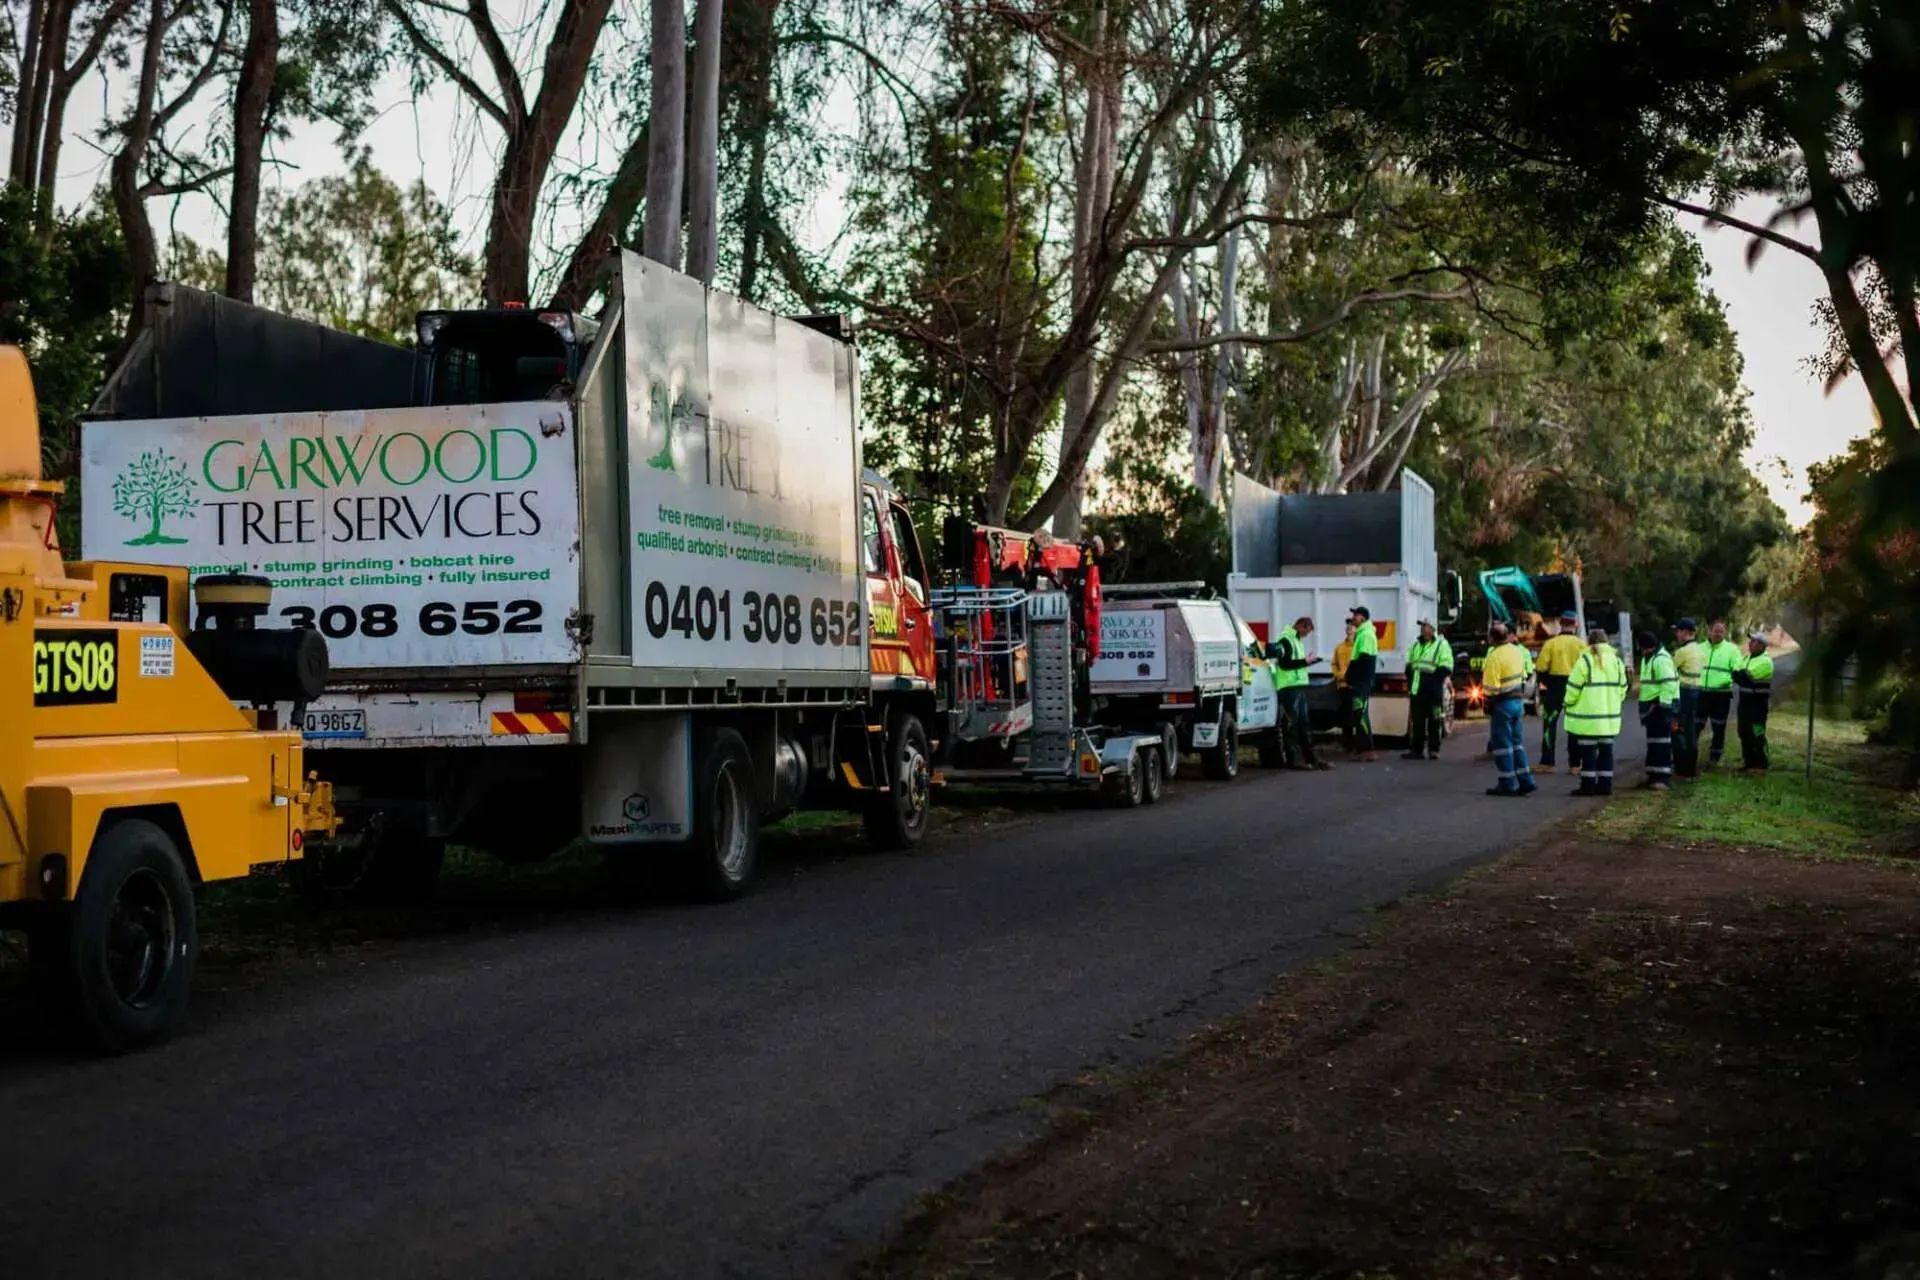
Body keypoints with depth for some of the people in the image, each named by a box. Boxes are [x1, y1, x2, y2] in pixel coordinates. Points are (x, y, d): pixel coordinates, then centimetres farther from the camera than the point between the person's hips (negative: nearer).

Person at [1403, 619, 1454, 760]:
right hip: (1417, 690, 6)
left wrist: (1434, 679, -19)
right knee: (1417, 721, 6)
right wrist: (1411, 679, 9)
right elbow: (1409, 665, 24)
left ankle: (1434, 750, 5)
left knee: (1434, 722, -1)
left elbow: (1446, 668, -11)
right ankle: (1417, 750, 10)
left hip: (1433, 690, -6)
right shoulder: (1416, 645, 18)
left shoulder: (1441, 644, -3)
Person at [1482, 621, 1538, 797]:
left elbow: (1491, 687, -19)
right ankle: (1525, 781, 13)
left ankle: (1507, 784, 2)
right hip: (1518, 700, 8)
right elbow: (1523, 676, 13)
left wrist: (1488, 705, -7)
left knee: (1503, 743, 0)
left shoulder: (1495, 656, -19)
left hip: (1503, 703, -8)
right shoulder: (1517, 651, 7)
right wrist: (1521, 697, 19)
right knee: (1517, 742, 15)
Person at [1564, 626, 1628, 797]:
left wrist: (1569, 704, 5)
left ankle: (1588, 785, 0)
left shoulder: (1585, 660, -12)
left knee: (1588, 751, 0)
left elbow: (1574, 687, -10)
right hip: (1610, 716, 5)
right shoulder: (1616, 660, 6)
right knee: (1606, 750, 11)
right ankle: (1605, 784, 12)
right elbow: (1622, 687, 12)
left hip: (1587, 716, -5)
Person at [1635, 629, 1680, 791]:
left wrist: (1664, 704, -23)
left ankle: (1664, 777, -8)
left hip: (1661, 706, -11)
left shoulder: (1661, 659, -17)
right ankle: (1654, 776, 19)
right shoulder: (1647, 658, 16)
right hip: (1651, 705, 11)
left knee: (1661, 742, -9)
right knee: (1653, 741, 13)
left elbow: (1669, 683, -23)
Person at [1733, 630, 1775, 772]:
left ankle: (1760, 765, -5)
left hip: (1757, 703, -9)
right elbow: (1741, 675, 8)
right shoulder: (1747, 658, 17)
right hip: (1745, 701, 9)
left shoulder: (1765, 661, -12)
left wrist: (1737, 675, -7)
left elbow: (1747, 676, -22)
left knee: (1757, 735, -9)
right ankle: (1749, 763, 19)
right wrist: (1739, 675, -12)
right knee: (1745, 734, 11)